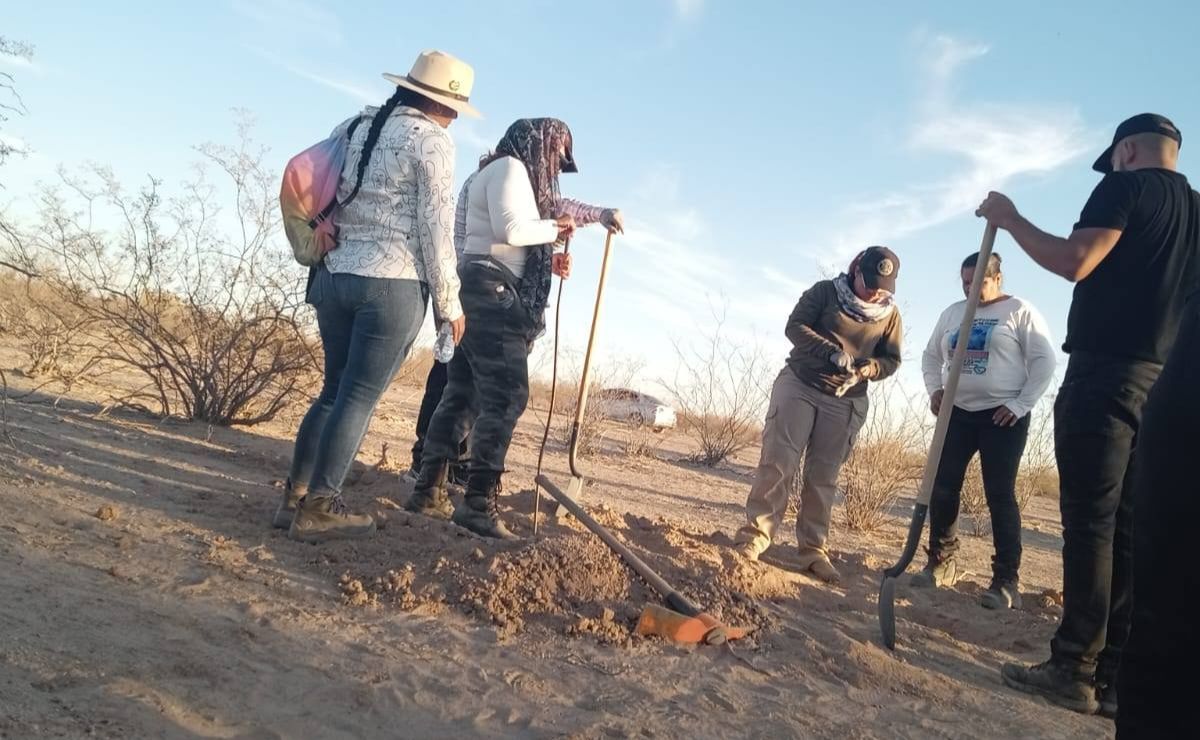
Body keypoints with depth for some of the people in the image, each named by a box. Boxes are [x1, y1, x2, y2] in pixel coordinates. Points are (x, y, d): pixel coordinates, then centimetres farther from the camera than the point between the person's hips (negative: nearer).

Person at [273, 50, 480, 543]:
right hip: (392, 284, -7)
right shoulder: (432, 141, -5)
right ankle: (318, 508, 3)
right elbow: (435, 229, -9)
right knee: (359, 399, -1)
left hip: (334, 276, 7)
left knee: (334, 391, 16)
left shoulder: (353, 126, 16)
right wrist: (450, 301, -3)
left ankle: (294, 498, 18)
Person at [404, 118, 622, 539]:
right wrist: (554, 229, -2)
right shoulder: (510, 167, -4)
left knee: (462, 395, 9)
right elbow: (510, 230, -18)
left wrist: (546, 260, 12)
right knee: (507, 397, -13)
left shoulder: (496, 172, 27)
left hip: (483, 293, 10)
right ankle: (479, 504, -14)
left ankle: (428, 491, 12)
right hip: (493, 293, -10)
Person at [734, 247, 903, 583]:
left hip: (845, 402, 2)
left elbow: (891, 360, 7)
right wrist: (833, 353, -25)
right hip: (799, 385, -2)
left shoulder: (890, 314, 4)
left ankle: (813, 551, 10)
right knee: (778, 461, -8)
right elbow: (795, 326, -11)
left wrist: (868, 369, -17)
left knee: (823, 477, 4)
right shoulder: (826, 291, -4)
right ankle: (754, 535, -4)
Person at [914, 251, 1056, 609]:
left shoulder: (1020, 312, -3)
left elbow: (1044, 361, -7)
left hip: (1003, 417, -5)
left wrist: (1020, 405, -13)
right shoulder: (952, 313, 12)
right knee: (942, 489, 1)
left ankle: (1006, 581, 0)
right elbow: (931, 355, 21)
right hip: (958, 413, 5)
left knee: (1000, 495, -7)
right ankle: (941, 563, 14)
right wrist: (935, 390, 5)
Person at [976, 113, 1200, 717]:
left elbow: (1073, 262, -14)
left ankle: (1075, 670, -6)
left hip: (1103, 376, -7)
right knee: (1130, 531, 5)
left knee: (1089, 524, -8)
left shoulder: (1127, 187, -1)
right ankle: (1116, 678, 7)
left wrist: (1010, 220, -3)